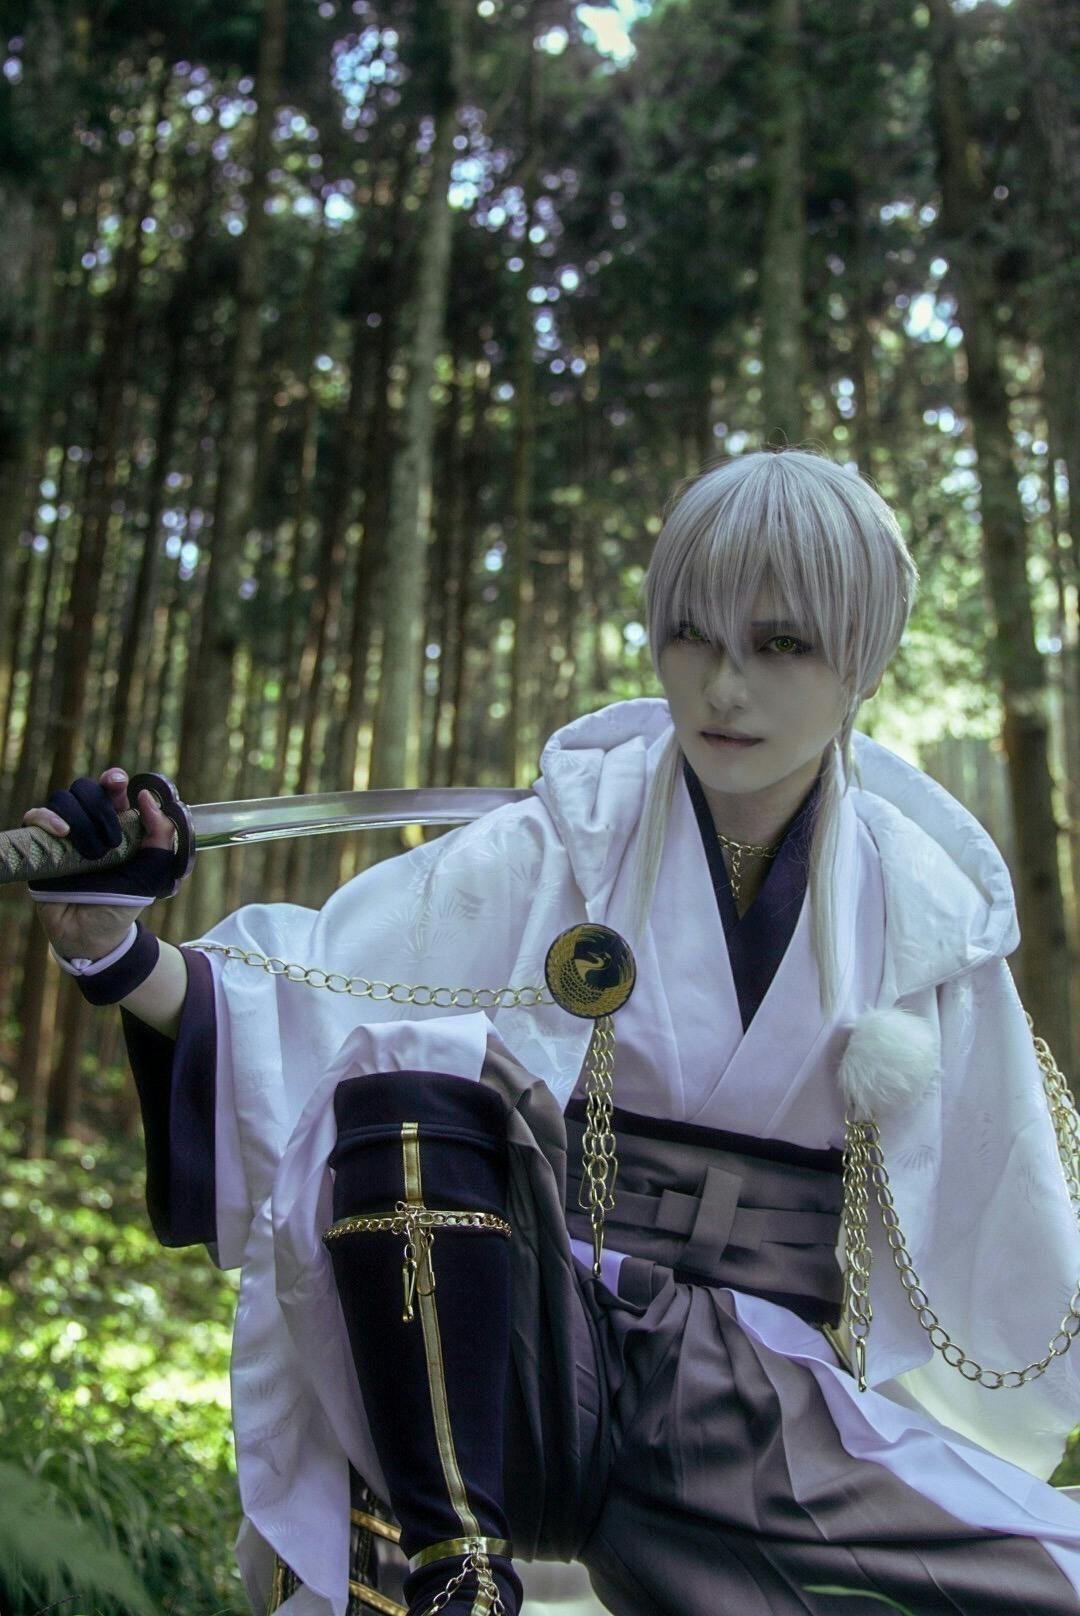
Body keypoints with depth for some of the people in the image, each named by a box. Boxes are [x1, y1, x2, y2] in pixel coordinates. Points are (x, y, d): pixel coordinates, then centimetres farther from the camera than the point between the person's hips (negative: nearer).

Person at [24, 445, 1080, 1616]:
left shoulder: (927, 911, 0)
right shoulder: (564, 847, -5)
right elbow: (295, 1001, -12)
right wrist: (115, 950, -28)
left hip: (775, 1407, 2)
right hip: (527, 1360, -1)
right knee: (416, 1075, -28)